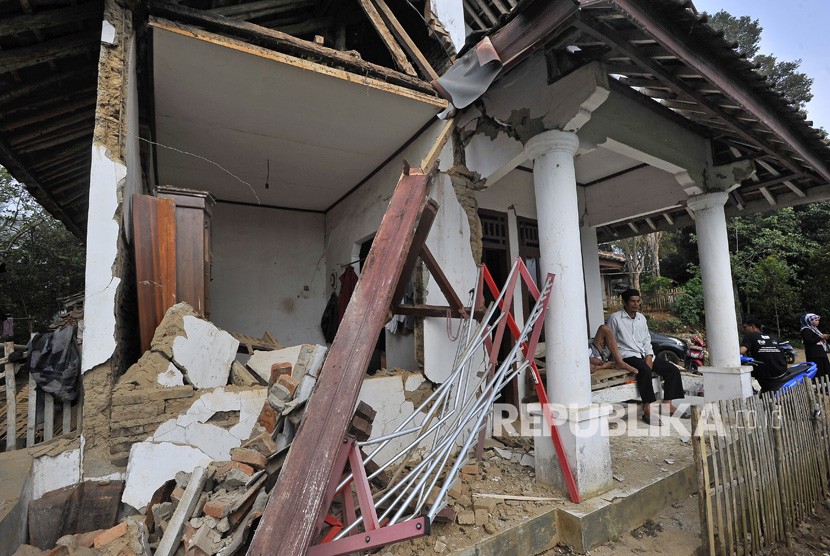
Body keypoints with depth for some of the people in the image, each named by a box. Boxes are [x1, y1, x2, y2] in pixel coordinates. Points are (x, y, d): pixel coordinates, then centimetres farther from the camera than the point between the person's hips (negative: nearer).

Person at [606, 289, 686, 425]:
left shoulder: (641, 318, 16)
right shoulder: (615, 318, -5)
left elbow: (647, 340, 17)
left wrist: (649, 356, 0)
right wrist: (618, 360, -14)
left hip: (644, 355, 7)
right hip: (627, 356, -7)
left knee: (673, 370, -5)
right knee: (645, 370, -35)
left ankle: (667, 404, 1)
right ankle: (648, 410, -30)